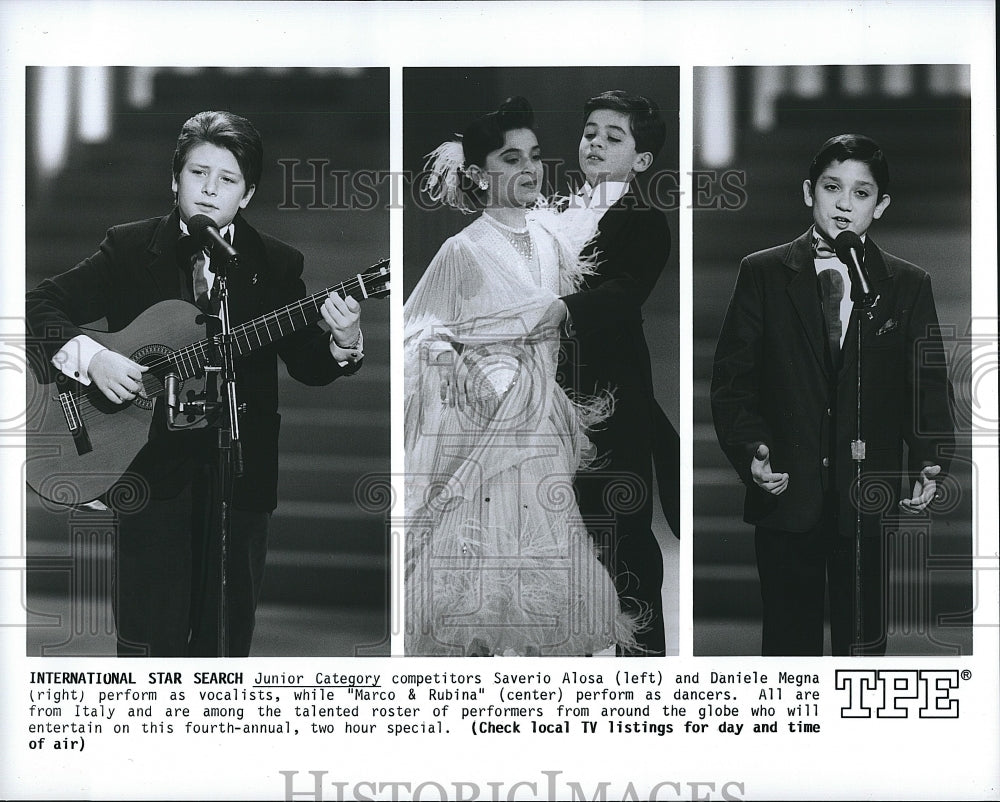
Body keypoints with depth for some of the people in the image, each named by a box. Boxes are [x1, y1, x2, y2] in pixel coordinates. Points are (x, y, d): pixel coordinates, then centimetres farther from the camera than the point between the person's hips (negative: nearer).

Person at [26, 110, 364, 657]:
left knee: (227, 640, 7)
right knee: (150, 640, -1)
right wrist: (90, 356, -18)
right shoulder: (129, 249, 3)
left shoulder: (276, 265, 5)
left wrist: (342, 345, -20)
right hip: (150, 469, -1)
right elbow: (43, 304, 0)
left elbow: (307, 367, 2)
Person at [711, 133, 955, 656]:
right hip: (786, 493, -1)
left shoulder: (909, 287, 7)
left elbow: (928, 387, 4)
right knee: (789, 639, 5)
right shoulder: (762, 274, 4)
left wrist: (930, 464, -13)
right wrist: (750, 450, -15)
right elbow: (731, 378, 1)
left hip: (868, 500, 1)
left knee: (864, 646, 5)